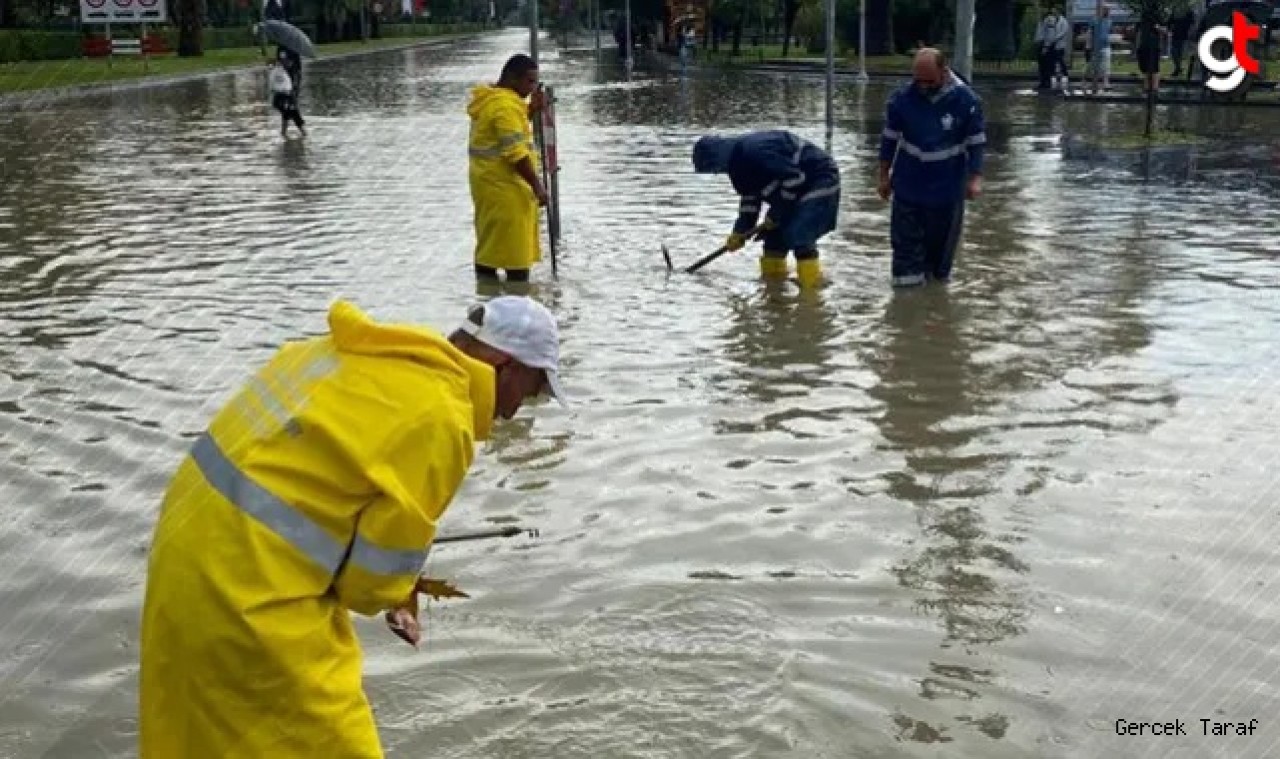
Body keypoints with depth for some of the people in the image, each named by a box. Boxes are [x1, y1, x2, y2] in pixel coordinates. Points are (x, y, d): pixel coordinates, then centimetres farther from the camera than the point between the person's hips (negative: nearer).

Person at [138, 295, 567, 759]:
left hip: (194, 539, 10)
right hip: (248, 586, -9)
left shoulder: (364, 351, 9)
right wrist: (397, 595, 11)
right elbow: (382, 563, -13)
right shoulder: (440, 419, -17)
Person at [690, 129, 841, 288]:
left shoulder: (756, 152, -29)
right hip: (799, 189, 10)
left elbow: (794, 178, -28)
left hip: (820, 181, -10)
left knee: (798, 235, -18)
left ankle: (811, 282, -11)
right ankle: (773, 275, 22)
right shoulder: (739, 162, 4)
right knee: (774, 231, 10)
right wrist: (740, 232, 10)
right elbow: (750, 197, 15)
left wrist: (775, 214, -18)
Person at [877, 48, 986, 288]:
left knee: (942, 233, 11)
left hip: (948, 184, -1)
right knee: (905, 234, 0)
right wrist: (884, 175, 6)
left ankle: (938, 273, 30)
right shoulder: (901, 97, -10)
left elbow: (976, 141, -5)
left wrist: (975, 178, -9)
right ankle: (908, 276, 8)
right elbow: (890, 138, 1)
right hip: (908, 181, 1)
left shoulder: (965, 99, -14)